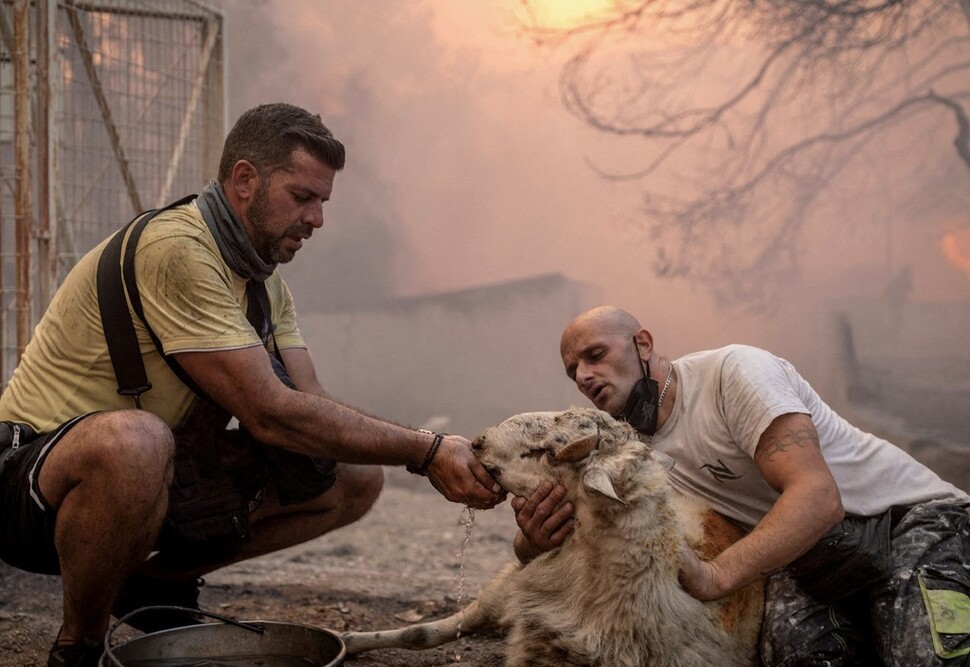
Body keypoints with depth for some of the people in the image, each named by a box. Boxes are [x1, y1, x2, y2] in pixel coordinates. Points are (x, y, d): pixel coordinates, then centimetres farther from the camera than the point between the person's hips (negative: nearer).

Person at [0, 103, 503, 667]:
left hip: (160, 474, 8)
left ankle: (160, 578, 12)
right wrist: (425, 451, -24)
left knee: (356, 480, -1)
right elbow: (271, 413, -28)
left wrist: (434, 454, -16)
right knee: (131, 439, -43)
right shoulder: (175, 250, -24)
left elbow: (313, 405, -2)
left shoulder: (266, 281, 5)